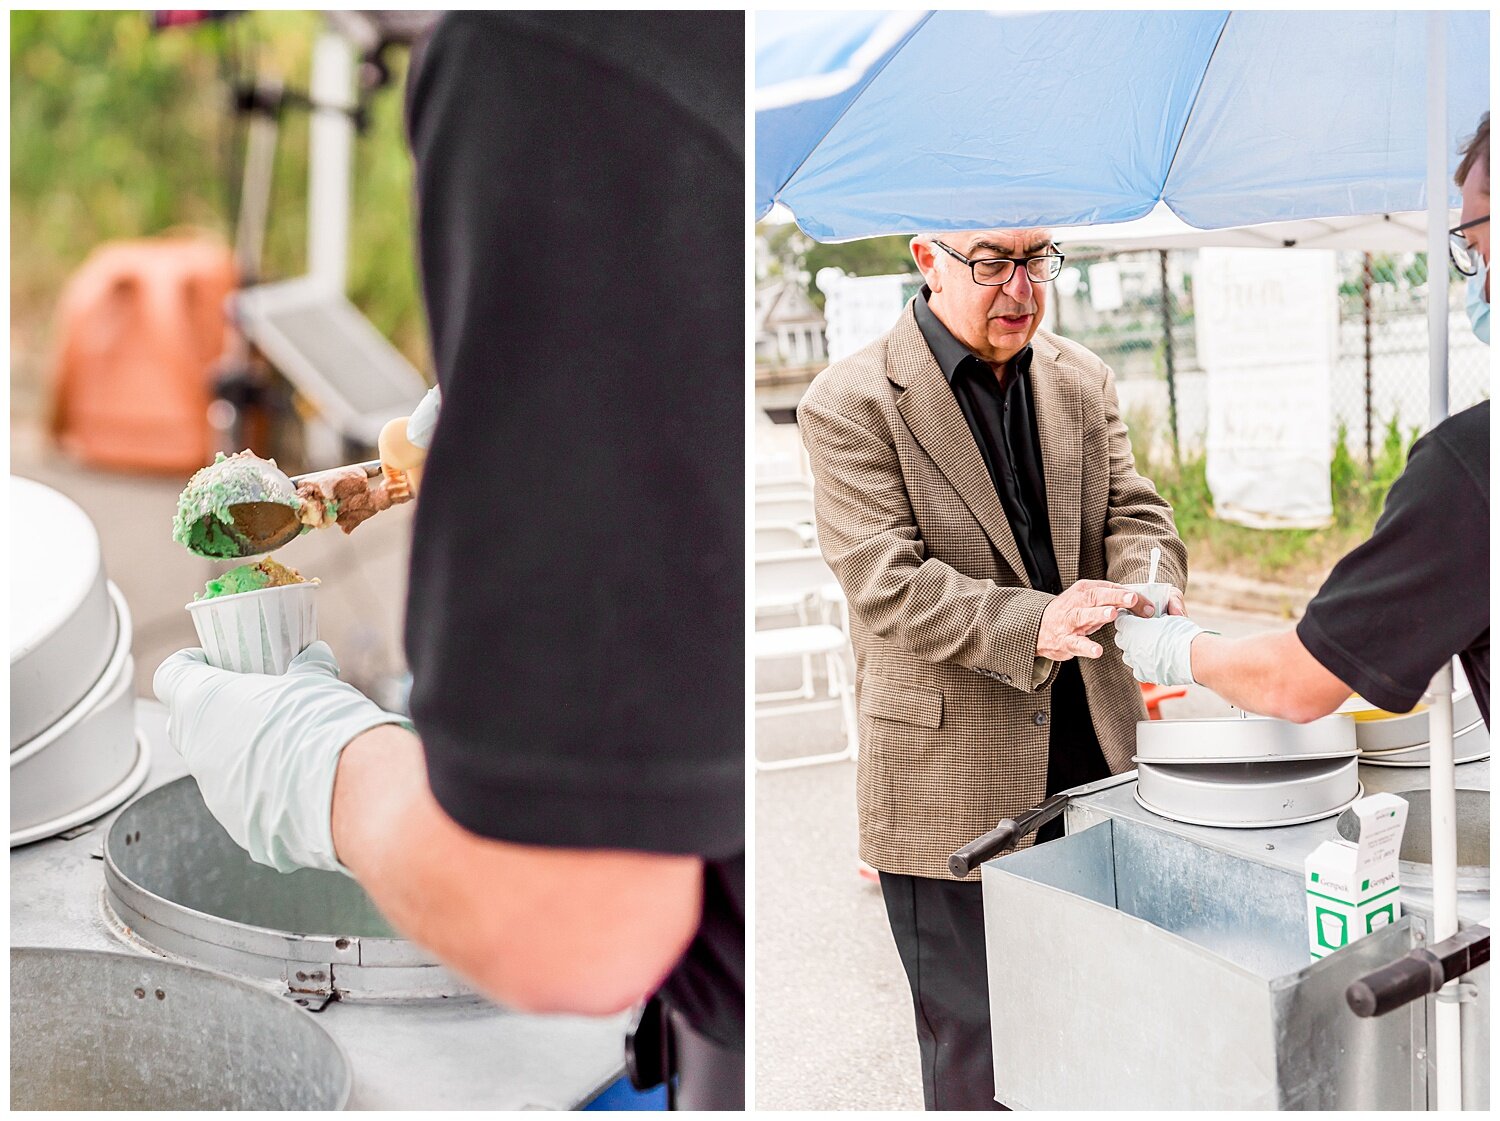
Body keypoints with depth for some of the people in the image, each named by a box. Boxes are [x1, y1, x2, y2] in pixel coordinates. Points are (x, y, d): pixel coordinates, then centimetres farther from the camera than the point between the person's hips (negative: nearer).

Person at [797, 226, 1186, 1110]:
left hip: (1096, 759, 5)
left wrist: (1148, 591, -18)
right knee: (979, 1053, 7)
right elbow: (885, 582, -17)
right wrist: (1034, 624, -32)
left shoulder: (1083, 382, 10)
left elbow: (1134, 513, 6)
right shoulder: (852, 405, -9)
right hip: (952, 786, -5)